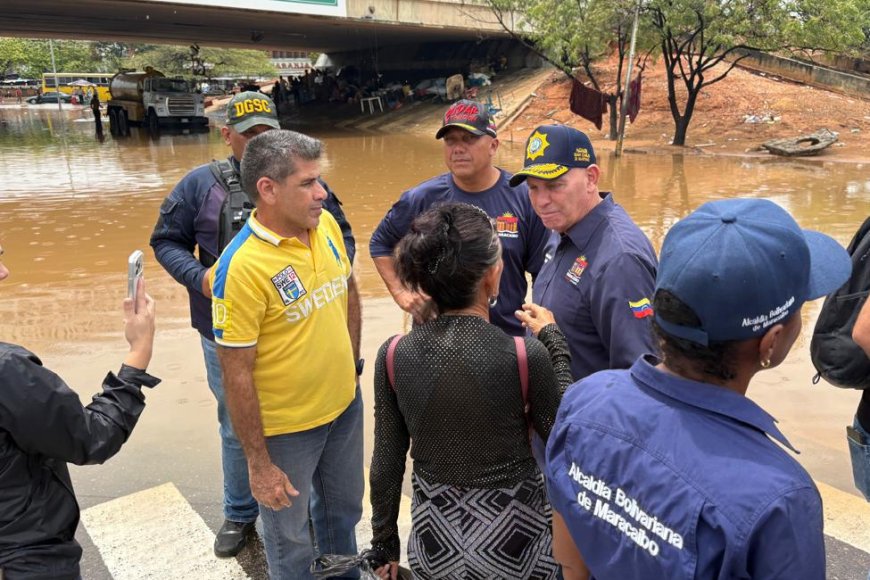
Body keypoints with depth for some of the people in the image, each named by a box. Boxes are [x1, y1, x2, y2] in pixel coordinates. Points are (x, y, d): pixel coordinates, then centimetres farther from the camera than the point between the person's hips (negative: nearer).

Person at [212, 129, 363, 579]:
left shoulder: (325, 223, -7)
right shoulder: (242, 265, -26)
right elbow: (236, 375, -21)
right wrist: (258, 463, -15)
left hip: (345, 406, 6)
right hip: (285, 427, -6)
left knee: (343, 508, 29)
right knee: (290, 537, 17)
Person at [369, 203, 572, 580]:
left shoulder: (394, 356, -14)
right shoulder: (525, 355, -23)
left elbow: (386, 464, -5)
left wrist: (384, 541, 10)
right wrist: (554, 342, 1)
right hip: (511, 538, -1)